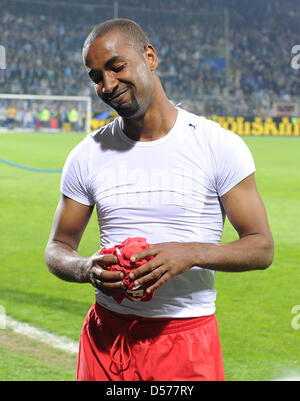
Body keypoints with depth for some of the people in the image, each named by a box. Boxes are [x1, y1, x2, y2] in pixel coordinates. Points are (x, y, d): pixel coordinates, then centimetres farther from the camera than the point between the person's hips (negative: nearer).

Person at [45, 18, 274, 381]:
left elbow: (261, 247, -4)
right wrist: (87, 270, -12)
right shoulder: (87, 156, 4)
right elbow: (57, 248, 11)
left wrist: (191, 254, -22)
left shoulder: (218, 146, -5)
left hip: (188, 337, -2)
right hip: (106, 336, 3)